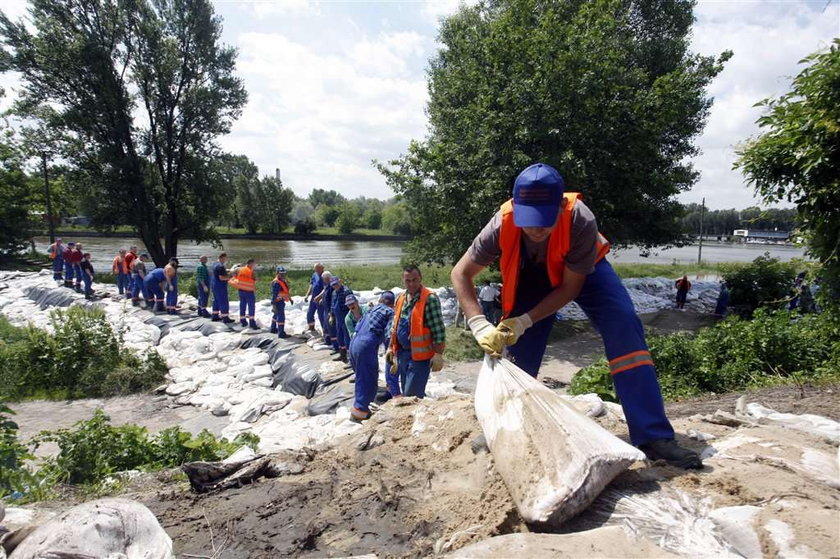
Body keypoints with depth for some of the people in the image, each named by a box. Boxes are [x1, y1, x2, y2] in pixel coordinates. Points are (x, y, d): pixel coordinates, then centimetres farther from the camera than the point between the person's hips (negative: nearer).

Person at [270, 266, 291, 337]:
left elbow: (285, 290, 24)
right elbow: (274, 294, -26)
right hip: (278, 302, -11)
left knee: (276, 315, 24)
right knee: (281, 317, -11)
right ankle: (281, 333, -9)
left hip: (281, 301, 11)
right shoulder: (276, 283, -22)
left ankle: (273, 329, 42)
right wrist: (273, 305, -29)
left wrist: (290, 298, 29)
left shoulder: (283, 281, 10)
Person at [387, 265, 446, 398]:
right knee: (405, 391, 17)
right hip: (402, 352, 8)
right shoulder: (401, 298, 9)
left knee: (412, 395, -7)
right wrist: (391, 347, 17)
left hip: (419, 355, -8)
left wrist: (438, 354, -21)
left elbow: (438, 329, -18)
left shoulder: (430, 299, -15)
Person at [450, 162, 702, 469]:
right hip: (531, 276, 2)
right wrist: (480, 325, -37)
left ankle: (653, 436, -16)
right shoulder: (503, 224, -35)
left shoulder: (581, 221, -39)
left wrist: (524, 322, -35)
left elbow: (569, 288, -26)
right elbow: (460, 274, -25)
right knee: (518, 348, -7)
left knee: (624, 326, -22)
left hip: (582, 271, -1)